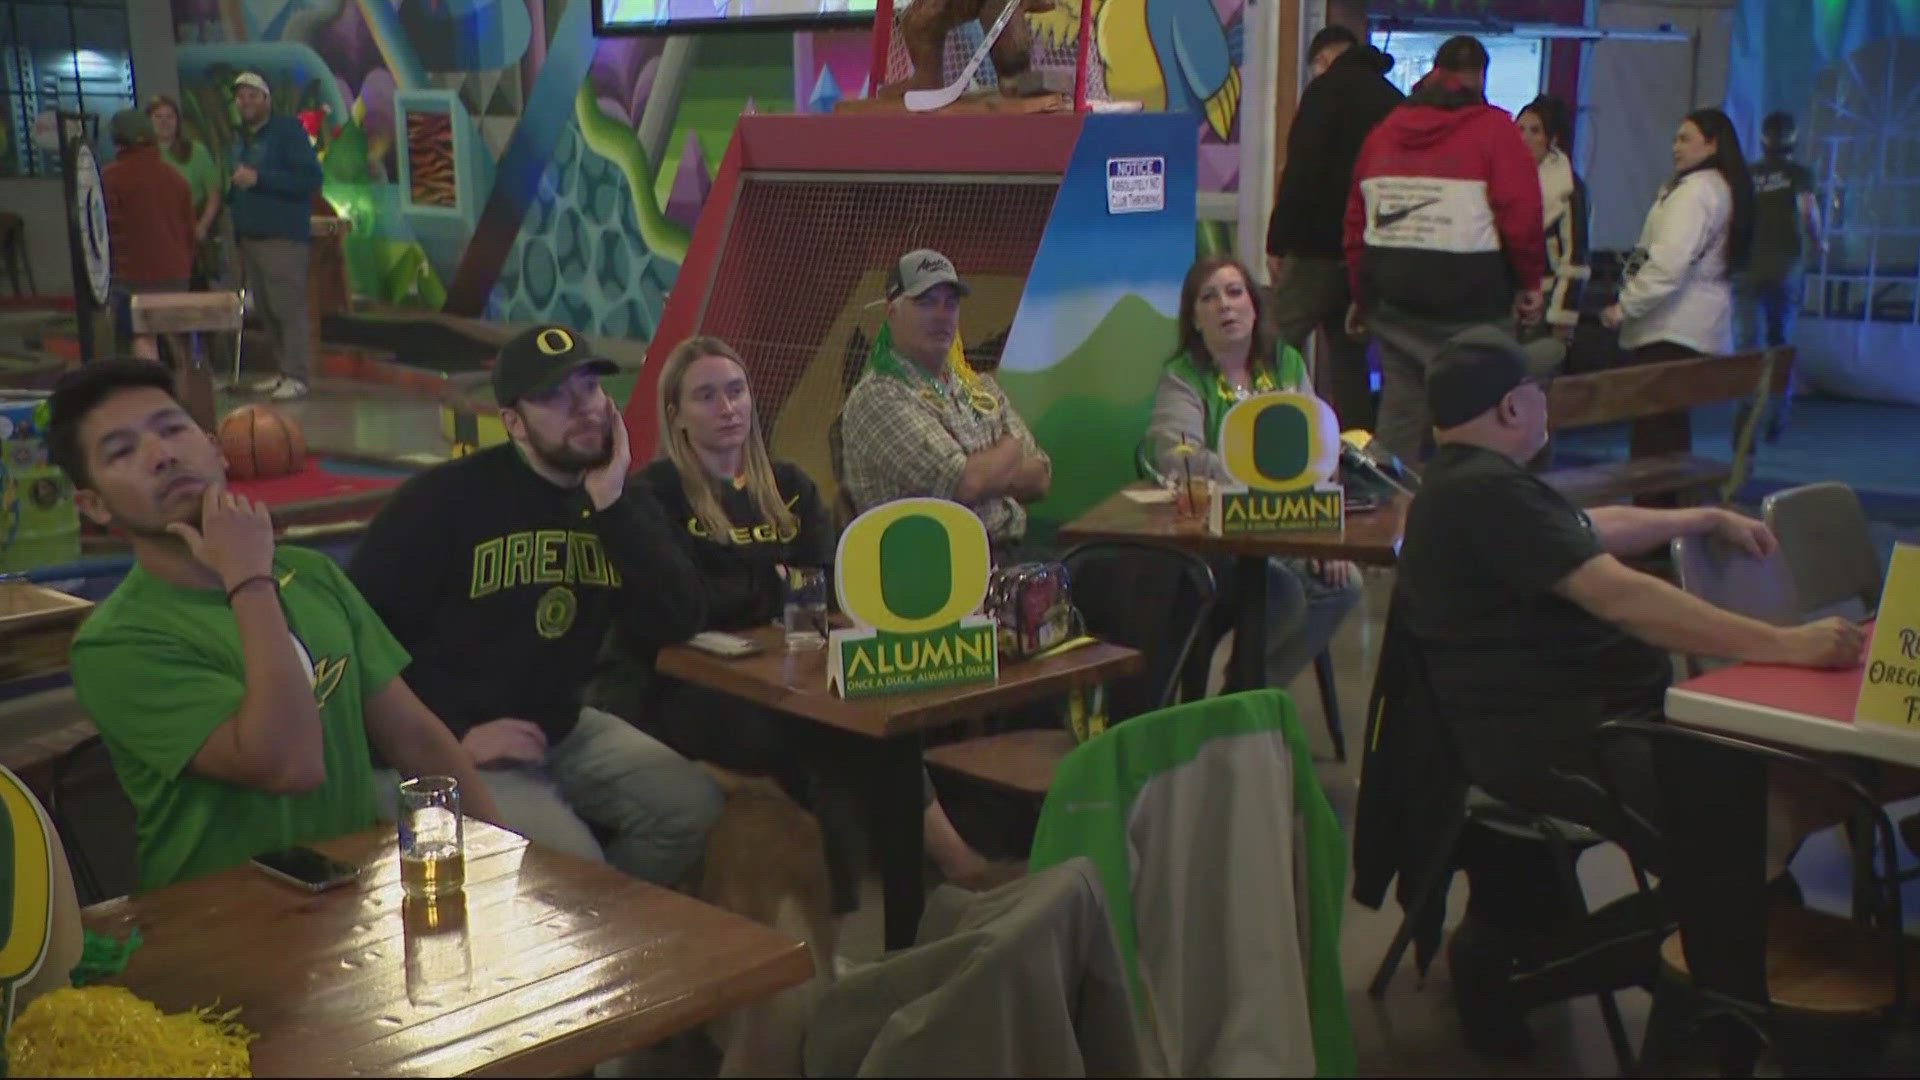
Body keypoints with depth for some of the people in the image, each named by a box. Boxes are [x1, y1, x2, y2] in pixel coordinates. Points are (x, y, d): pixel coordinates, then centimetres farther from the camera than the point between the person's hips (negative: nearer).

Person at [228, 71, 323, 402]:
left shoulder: (288, 130, -4)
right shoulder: (239, 138, 20)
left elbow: (310, 179, -15)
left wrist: (258, 179, -18)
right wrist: (233, 191, 10)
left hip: (284, 238, -8)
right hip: (249, 236, 8)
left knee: (289, 307, -11)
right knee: (266, 310, 8)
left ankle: (296, 376, -10)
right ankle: (283, 370, 15)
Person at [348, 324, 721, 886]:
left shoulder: (623, 497, 4)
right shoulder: (443, 500, -13)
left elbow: (678, 623, -10)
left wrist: (613, 506, -19)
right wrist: (451, 738, -19)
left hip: (565, 731, 6)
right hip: (451, 749, -6)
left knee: (694, 806, -9)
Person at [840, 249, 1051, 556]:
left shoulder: (981, 387, 20)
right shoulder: (876, 398, -4)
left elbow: (1039, 479, 13)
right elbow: (965, 486, -13)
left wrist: (983, 474, -5)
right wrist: (1010, 450, 7)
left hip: (1009, 551, 7)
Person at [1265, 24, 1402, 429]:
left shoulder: (1328, 88, -6)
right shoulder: (1392, 98, 16)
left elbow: (1301, 172, -15)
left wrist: (1277, 242, -12)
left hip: (1321, 245, -7)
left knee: (1280, 344, -3)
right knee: (1347, 348, 15)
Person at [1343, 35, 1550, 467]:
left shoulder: (1385, 129, 11)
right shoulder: (1493, 128, -5)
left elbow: (1357, 219, 11)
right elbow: (1521, 214, -10)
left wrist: (1361, 293, 18)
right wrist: (1530, 281, 2)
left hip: (1392, 296, 5)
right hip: (1469, 299, -5)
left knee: (1400, 409, 11)